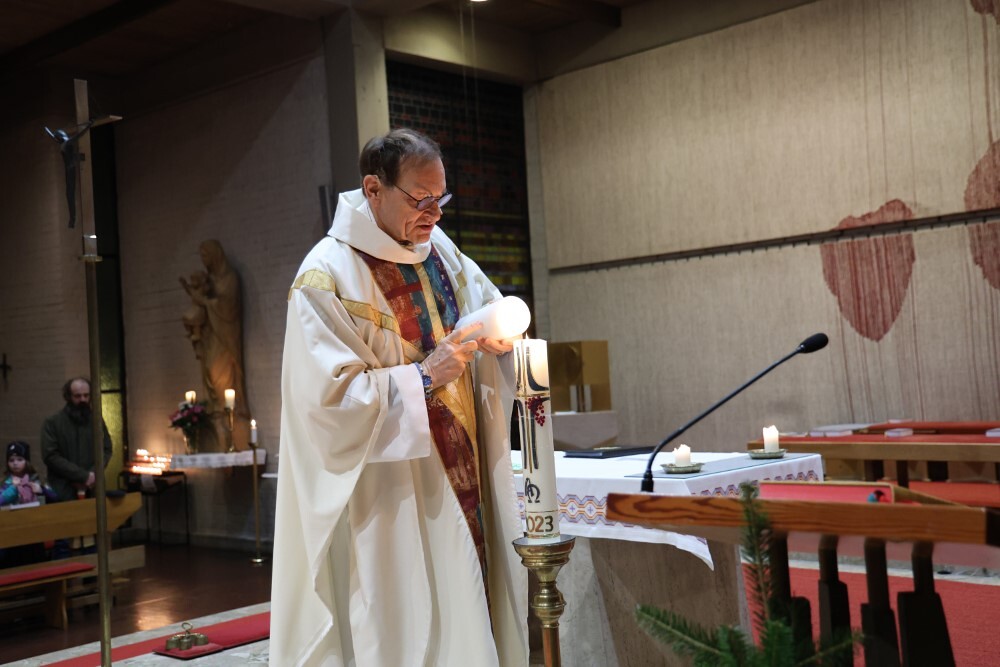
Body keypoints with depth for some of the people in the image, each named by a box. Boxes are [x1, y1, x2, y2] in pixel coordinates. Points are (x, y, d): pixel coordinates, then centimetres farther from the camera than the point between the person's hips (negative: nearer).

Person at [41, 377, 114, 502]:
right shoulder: (52, 423, 0)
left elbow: (106, 450, 12)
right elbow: (51, 456, -8)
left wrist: (93, 474, -8)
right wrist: (83, 476, -14)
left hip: (93, 491, 3)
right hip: (64, 493, -3)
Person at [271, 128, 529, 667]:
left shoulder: (436, 246, 6)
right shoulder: (327, 275, -15)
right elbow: (328, 395, -19)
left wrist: (497, 336, -3)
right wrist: (422, 376, -23)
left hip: (462, 475, 7)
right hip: (391, 494, -6)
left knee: (470, 605, 12)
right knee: (405, 624, 1)